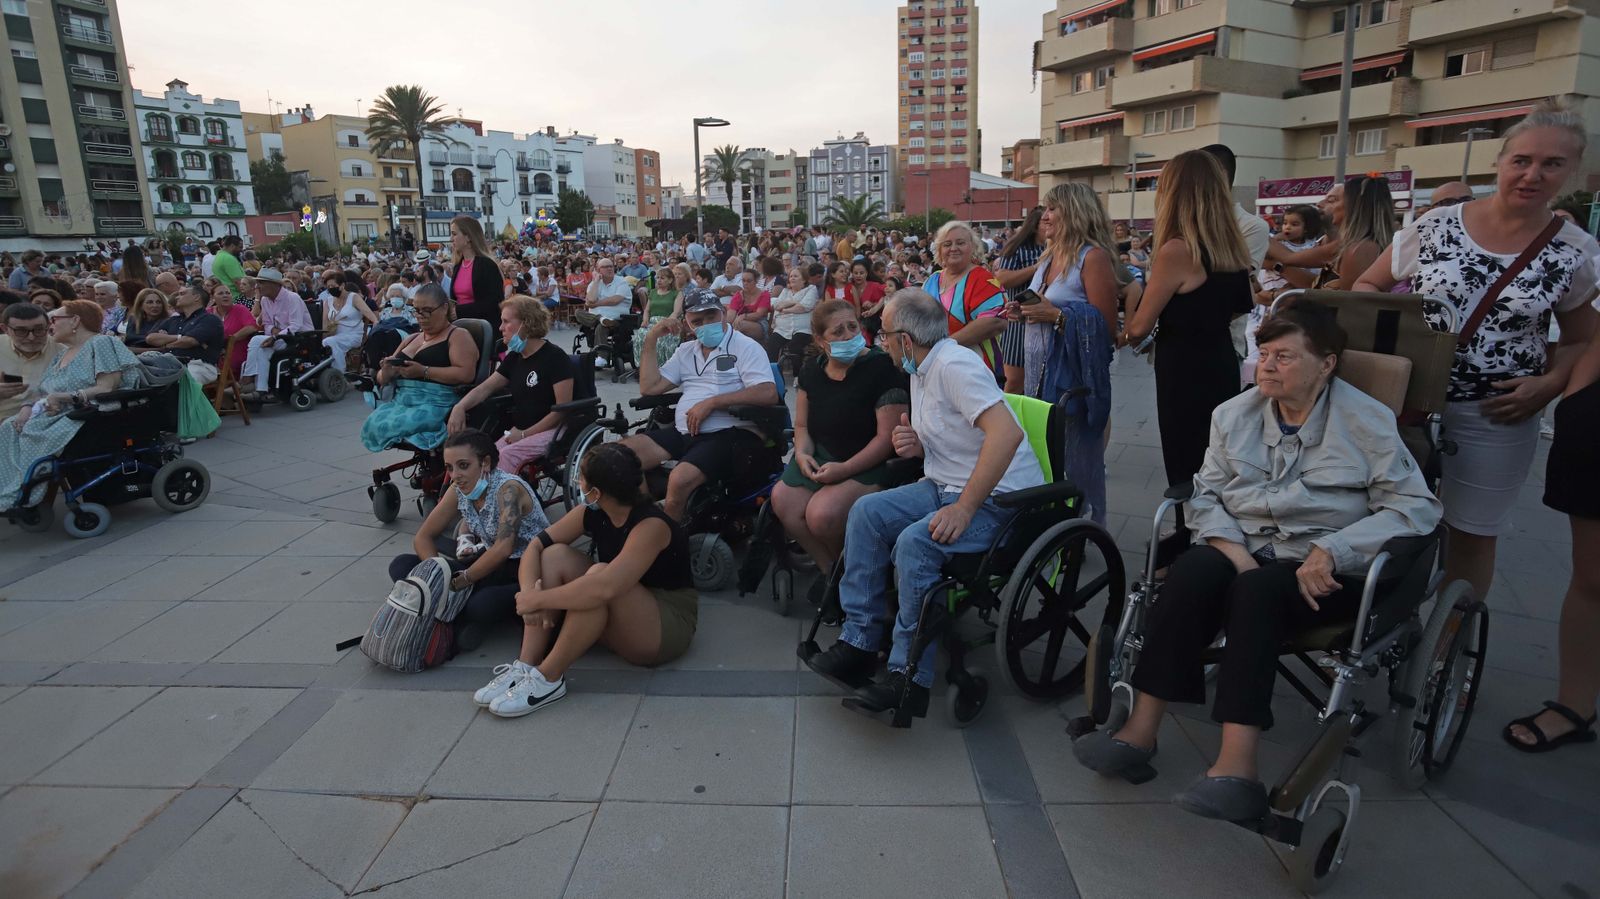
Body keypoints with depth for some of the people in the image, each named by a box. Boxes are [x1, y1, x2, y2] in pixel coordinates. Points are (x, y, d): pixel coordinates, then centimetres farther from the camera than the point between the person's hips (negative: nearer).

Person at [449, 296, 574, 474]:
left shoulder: (555, 357, -8)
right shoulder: (514, 357, 15)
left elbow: (563, 409, -13)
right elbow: (485, 388, 15)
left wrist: (525, 434, -14)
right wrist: (459, 407, -6)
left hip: (549, 431, -6)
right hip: (519, 429, 7)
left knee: (509, 454, -31)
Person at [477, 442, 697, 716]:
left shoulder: (651, 526, -27)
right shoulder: (591, 514, -3)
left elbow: (604, 588, -40)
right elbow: (536, 545, -5)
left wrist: (539, 599, -30)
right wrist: (529, 594, -24)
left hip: (669, 627, -8)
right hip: (617, 621, 8)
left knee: (598, 574, -34)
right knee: (555, 555, -9)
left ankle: (548, 678, -23)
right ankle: (525, 666, -15)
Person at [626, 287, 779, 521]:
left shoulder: (745, 346, 2)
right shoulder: (686, 351, 22)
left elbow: (768, 394, -14)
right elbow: (649, 388, 15)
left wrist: (711, 402, -16)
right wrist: (651, 340, 11)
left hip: (730, 434, -7)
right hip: (683, 432, 7)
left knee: (681, 479, -33)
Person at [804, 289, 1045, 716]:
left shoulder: (954, 366, -19)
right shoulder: (921, 370, 13)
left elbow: (1007, 433, -31)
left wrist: (963, 508, -31)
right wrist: (914, 444, 1)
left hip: (999, 497, -10)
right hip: (947, 486, 10)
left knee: (915, 542, -31)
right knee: (866, 511, -6)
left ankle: (909, 677, -19)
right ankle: (860, 641, -3)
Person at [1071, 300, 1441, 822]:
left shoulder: (1368, 421, 0)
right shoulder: (1234, 414, 11)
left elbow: (1415, 506, -5)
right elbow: (1205, 494, 8)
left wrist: (1331, 551, -18)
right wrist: (1234, 550, -12)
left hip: (1326, 569, -3)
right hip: (1243, 548, 3)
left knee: (1257, 591, -36)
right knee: (1191, 573, -31)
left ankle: (1237, 764, -39)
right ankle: (1141, 729, -30)